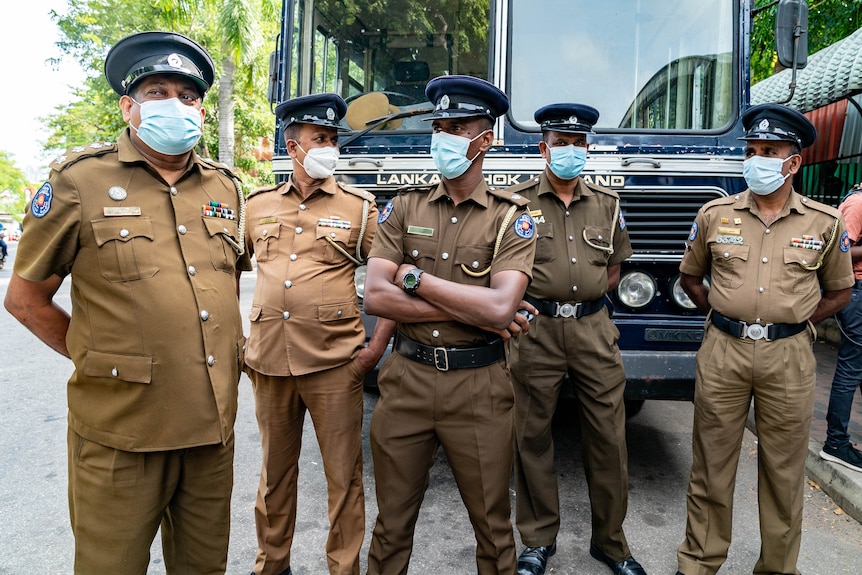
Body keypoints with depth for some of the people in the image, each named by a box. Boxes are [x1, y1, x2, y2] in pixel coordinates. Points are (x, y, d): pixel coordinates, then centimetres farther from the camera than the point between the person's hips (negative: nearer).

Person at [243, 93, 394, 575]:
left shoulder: (359, 208, 0)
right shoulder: (258, 205, 9)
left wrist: (377, 348, -7)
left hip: (335, 363, -2)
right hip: (268, 361, 3)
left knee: (344, 475, 6)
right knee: (276, 470, 17)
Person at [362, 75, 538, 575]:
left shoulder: (512, 218, -3)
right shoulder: (404, 208, 4)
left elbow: (501, 307, -19)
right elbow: (376, 297, -8)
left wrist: (414, 277, -12)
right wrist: (471, 311, -13)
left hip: (479, 386, -2)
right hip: (407, 380, 2)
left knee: (493, 528, 15)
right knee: (393, 527, 17)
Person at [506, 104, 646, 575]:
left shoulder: (607, 204, 12)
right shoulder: (518, 202, 2)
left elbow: (614, 267, 19)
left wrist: (584, 301, 8)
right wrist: (537, 303, -4)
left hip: (594, 328, 3)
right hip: (535, 329, -2)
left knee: (608, 437, 6)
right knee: (532, 437, 5)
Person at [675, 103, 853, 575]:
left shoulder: (825, 223, 3)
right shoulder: (715, 214, 3)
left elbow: (839, 292, 13)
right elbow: (690, 276, 14)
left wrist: (792, 321, 2)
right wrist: (720, 315, 3)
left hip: (788, 357, 0)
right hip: (722, 349, 0)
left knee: (784, 468, 11)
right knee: (711, 464, 8)